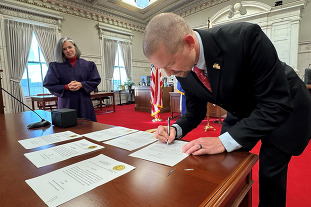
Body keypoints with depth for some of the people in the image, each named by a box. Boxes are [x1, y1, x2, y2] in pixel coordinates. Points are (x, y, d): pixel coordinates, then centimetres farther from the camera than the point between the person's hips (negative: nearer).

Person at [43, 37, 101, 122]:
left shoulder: (87, 65, 6)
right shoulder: (55, 66, 5)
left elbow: (96, 81, 3)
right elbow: (49, 84, 3)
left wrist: (81, 84, -13)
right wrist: (66, 87, -13)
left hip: (84, 103, 1)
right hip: (66, 103, 0)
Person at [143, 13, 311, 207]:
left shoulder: (244, 36, -35)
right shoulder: (184, 69, -16)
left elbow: (276, 104, -32)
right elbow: (195, 111, -3)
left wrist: (224, 141, -37)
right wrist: (176, 129, -22)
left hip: (284, 108, -4)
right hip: (241, 113, 5)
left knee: (270, 174, -2)